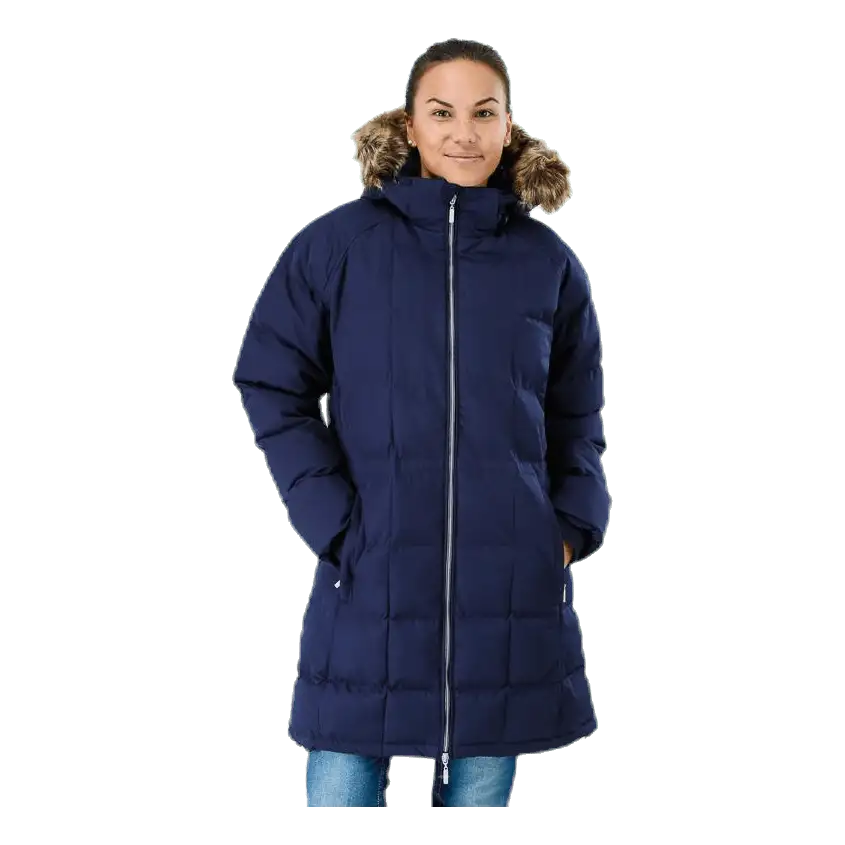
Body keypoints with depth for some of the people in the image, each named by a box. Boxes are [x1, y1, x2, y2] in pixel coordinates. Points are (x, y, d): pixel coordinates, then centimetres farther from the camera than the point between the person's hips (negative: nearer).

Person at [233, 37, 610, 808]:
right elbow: (272, 386, 1)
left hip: (510, 591, 2)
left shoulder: (548, 262, 7)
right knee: (340, 790, -1)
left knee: (479, 790, 9)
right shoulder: (340, 242, 0)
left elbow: (578, 418, 16)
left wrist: (573, 528, 2)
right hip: (370, 588, -2)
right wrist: (334, 524, -8)